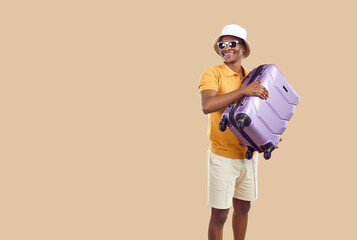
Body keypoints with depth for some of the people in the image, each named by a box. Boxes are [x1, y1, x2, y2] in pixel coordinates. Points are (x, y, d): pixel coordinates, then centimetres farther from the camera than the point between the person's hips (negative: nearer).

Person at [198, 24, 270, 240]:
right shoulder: (213, 73, -10)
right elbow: (207, 106, -28)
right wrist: (243, 91, -31)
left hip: (249, 154, 6)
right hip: (223, 156, -6)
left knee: (243, 208, 18)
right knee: (219, 215, 3)